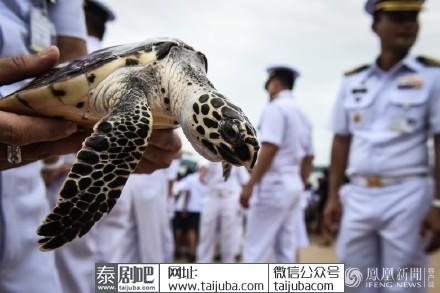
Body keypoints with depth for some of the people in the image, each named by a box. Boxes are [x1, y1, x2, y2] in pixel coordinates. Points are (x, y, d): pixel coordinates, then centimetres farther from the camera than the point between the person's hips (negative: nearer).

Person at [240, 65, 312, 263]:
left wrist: (250, 185, -19)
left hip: (274, 184, -9)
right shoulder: (300, 113, 18)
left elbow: (269, 149, -20)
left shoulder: (275, 107, -9)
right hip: (293, 185, 9)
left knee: (255, 249, -5)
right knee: (286, 248, 12)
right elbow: (307, 156, 19)